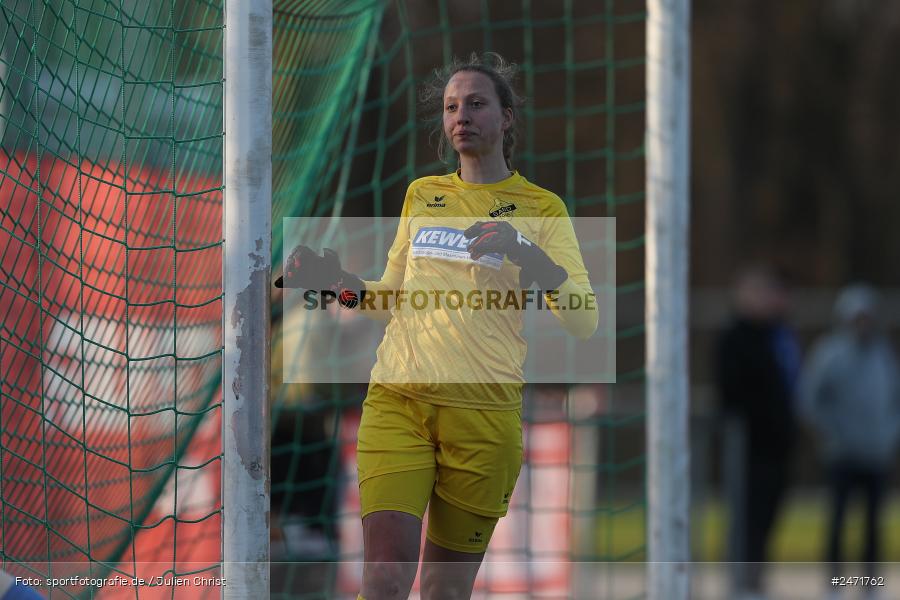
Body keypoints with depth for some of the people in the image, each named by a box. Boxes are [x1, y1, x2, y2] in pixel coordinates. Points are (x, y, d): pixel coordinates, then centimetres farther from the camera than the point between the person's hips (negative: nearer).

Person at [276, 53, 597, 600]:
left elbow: (584, 320, -4)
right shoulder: (421, 195, 16)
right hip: (396, 400, 2)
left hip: (485, 412, -2)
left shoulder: (541, 207, 5)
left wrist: (526, 254, -19)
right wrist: (339, 282, 5)